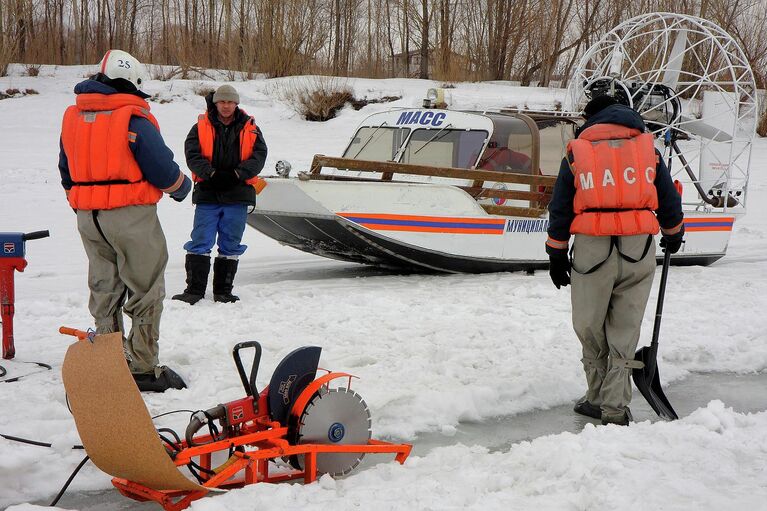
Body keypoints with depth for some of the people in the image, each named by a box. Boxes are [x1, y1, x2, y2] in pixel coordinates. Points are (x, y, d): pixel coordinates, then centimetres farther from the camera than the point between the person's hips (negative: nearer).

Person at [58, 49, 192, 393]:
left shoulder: (72, 117, 10)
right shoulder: (135, 118, -13)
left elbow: (67, 172, 17)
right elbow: (163, 169, -12)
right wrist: (181, 188, 8)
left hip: (87, 218, 7)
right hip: (131, 215, -7)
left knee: (103, 289, 16)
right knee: (145, 290, 2)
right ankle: (143, 368, 3)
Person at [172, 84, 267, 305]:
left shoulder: (250, 129, 8)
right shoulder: (201, 127, 5)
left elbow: (259, 155, -2)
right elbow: (192, 154, -5)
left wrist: (237, 174, -16)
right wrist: (212, 173, -20)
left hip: (238, 195, 1)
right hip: (207, 194, -1)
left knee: (231, 245, 7)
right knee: (200, 243, -4)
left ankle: (223, 291, 15)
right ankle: (194, 289, 1)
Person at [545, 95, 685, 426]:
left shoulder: (577, 152, 6)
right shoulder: (647, 147, 10)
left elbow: (560, 208, 5)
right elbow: (669, 199, 14)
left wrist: (557, 254, 12)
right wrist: (673, 233, 32)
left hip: (593, 249, -2)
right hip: (639, 249, 2)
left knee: (590, 327, 13)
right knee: (625, 331, 9)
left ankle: (599, 397, 20)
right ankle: (615, 407, 7)